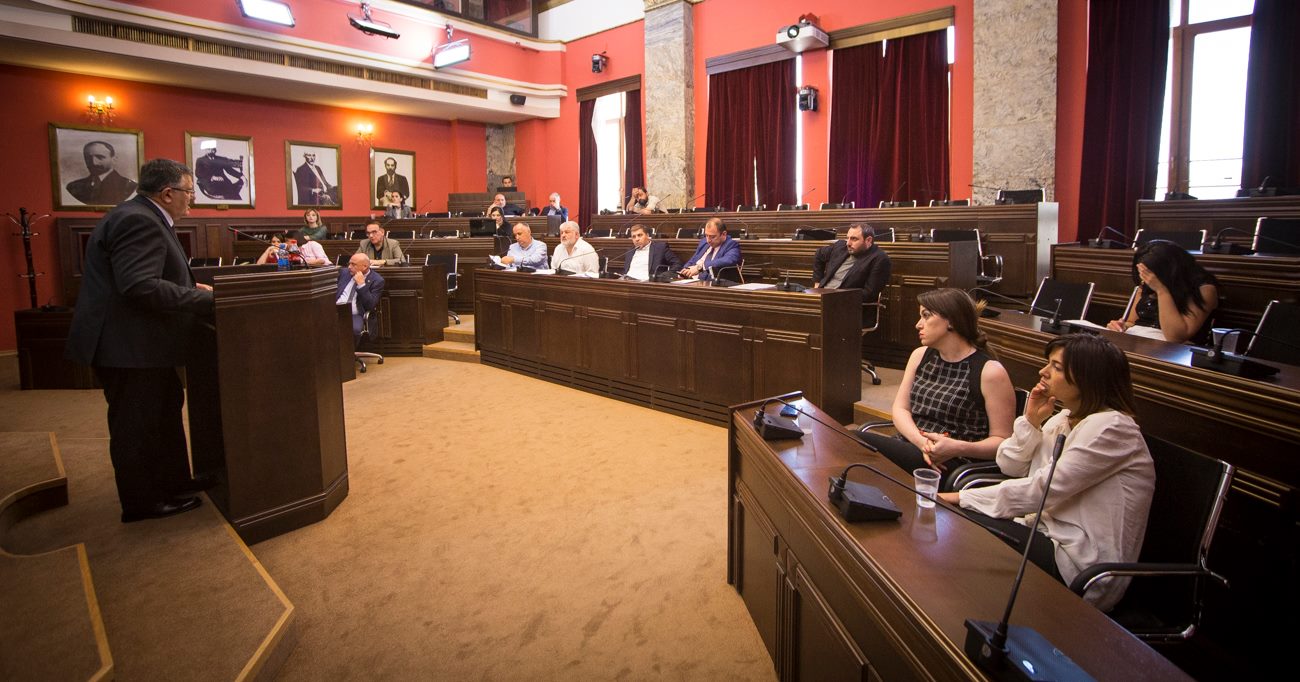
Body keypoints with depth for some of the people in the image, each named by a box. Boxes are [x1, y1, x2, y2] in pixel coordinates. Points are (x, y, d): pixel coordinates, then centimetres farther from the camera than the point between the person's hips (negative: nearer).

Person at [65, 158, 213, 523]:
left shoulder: (140, 217, 13)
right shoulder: (139, 221, -21)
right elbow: (140, 286, -31)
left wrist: (190, 287, 8)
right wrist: (205, 298, -26)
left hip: (135, 339, 11)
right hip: (127, 345, -11)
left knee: (164, 412, 20)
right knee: (137, 424, 2)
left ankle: (172, 483, 33)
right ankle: (142, 503, 17)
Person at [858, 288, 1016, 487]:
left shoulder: (990, 371, -5)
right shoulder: (920, 356, 14)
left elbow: (1002, 440, -4)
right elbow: (900, 408, 8)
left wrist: (957, 448, -22)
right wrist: (921, 441, -12)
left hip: (951, 465, -6)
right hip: (907, 447, 6)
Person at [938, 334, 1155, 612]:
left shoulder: (1111, 427, -16)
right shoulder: (1063, 419, 11)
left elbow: (1042, 489, -21)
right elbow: (1010, 466, 9)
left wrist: (963, 498, -18)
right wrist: (1032, 420, -5)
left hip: (1083, 567, -8)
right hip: (1051, 534, 8)